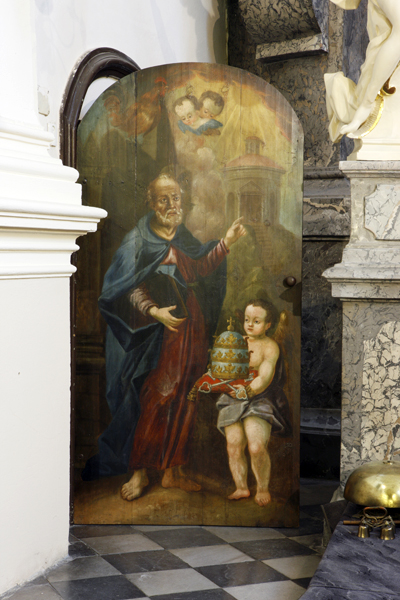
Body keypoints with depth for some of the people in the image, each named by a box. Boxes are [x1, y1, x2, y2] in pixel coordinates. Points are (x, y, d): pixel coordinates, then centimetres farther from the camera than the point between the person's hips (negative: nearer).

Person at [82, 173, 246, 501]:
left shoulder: (184, 237, 13)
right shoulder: (138, 241, -5)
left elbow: (199, 270, 12)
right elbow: (131, 290, -11)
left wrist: (226, 243, 6)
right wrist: (154, 311, -26)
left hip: (190, 329, 6)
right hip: (156, 333, -6)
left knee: (183, 401, 7)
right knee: (151, 400, -4)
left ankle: (173, 470, 18)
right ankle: (139, 472, 10)